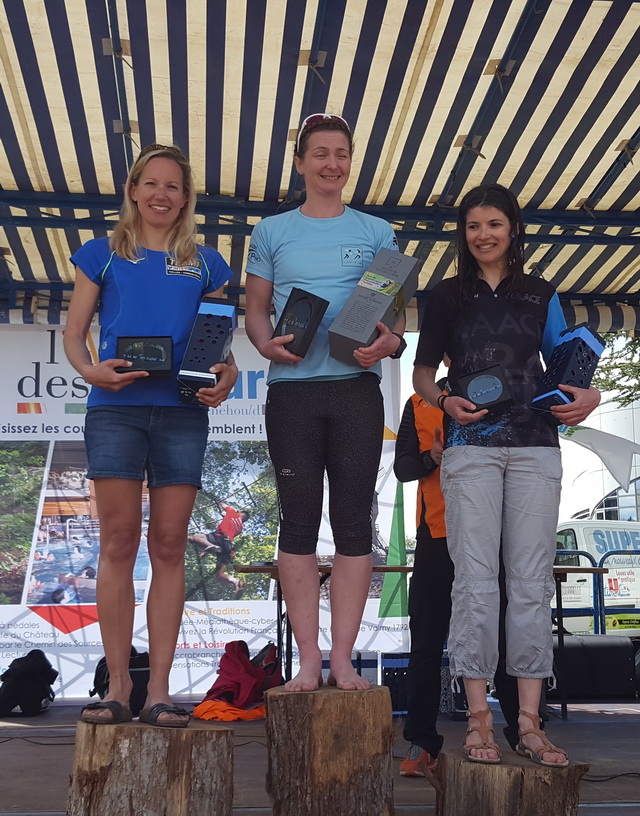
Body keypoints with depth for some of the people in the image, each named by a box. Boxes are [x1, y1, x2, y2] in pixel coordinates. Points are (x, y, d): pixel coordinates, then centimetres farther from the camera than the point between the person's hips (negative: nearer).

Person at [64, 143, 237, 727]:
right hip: (115, 409, -1)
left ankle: (159, 691, 2)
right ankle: (118, 685, 3)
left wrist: (225, 376, -6)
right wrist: (89, 369, -10)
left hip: (181, 413, 1)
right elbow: (74, 331, 11)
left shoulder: (205, 264, 16)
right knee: (119, 543, -4)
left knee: (169, 547, -1)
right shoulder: (103, 254, 14)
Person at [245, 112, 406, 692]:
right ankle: (309, 659, 5)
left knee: (354, 522, 0)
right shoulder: (272, 232, 14)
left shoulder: (376, 233, 13)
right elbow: (256, 307, 14)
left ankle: (343, 657, 5)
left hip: (356, 388, 0)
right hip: (292, 389, 0)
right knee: (299, 520, 0)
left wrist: (392, 342, -12)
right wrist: (268, 343, -8)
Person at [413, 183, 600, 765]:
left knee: (532, 581, -2)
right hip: (470, 445, -1)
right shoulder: (447, 296, 13)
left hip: (535, 445, 1)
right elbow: (422, 371, 13)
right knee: (475, 580, -6)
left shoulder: (541, 295, 16)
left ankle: (530, 722, 2)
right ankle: (479, 719, -2)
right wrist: (444, 400, -9)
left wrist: (587, 396, -5)